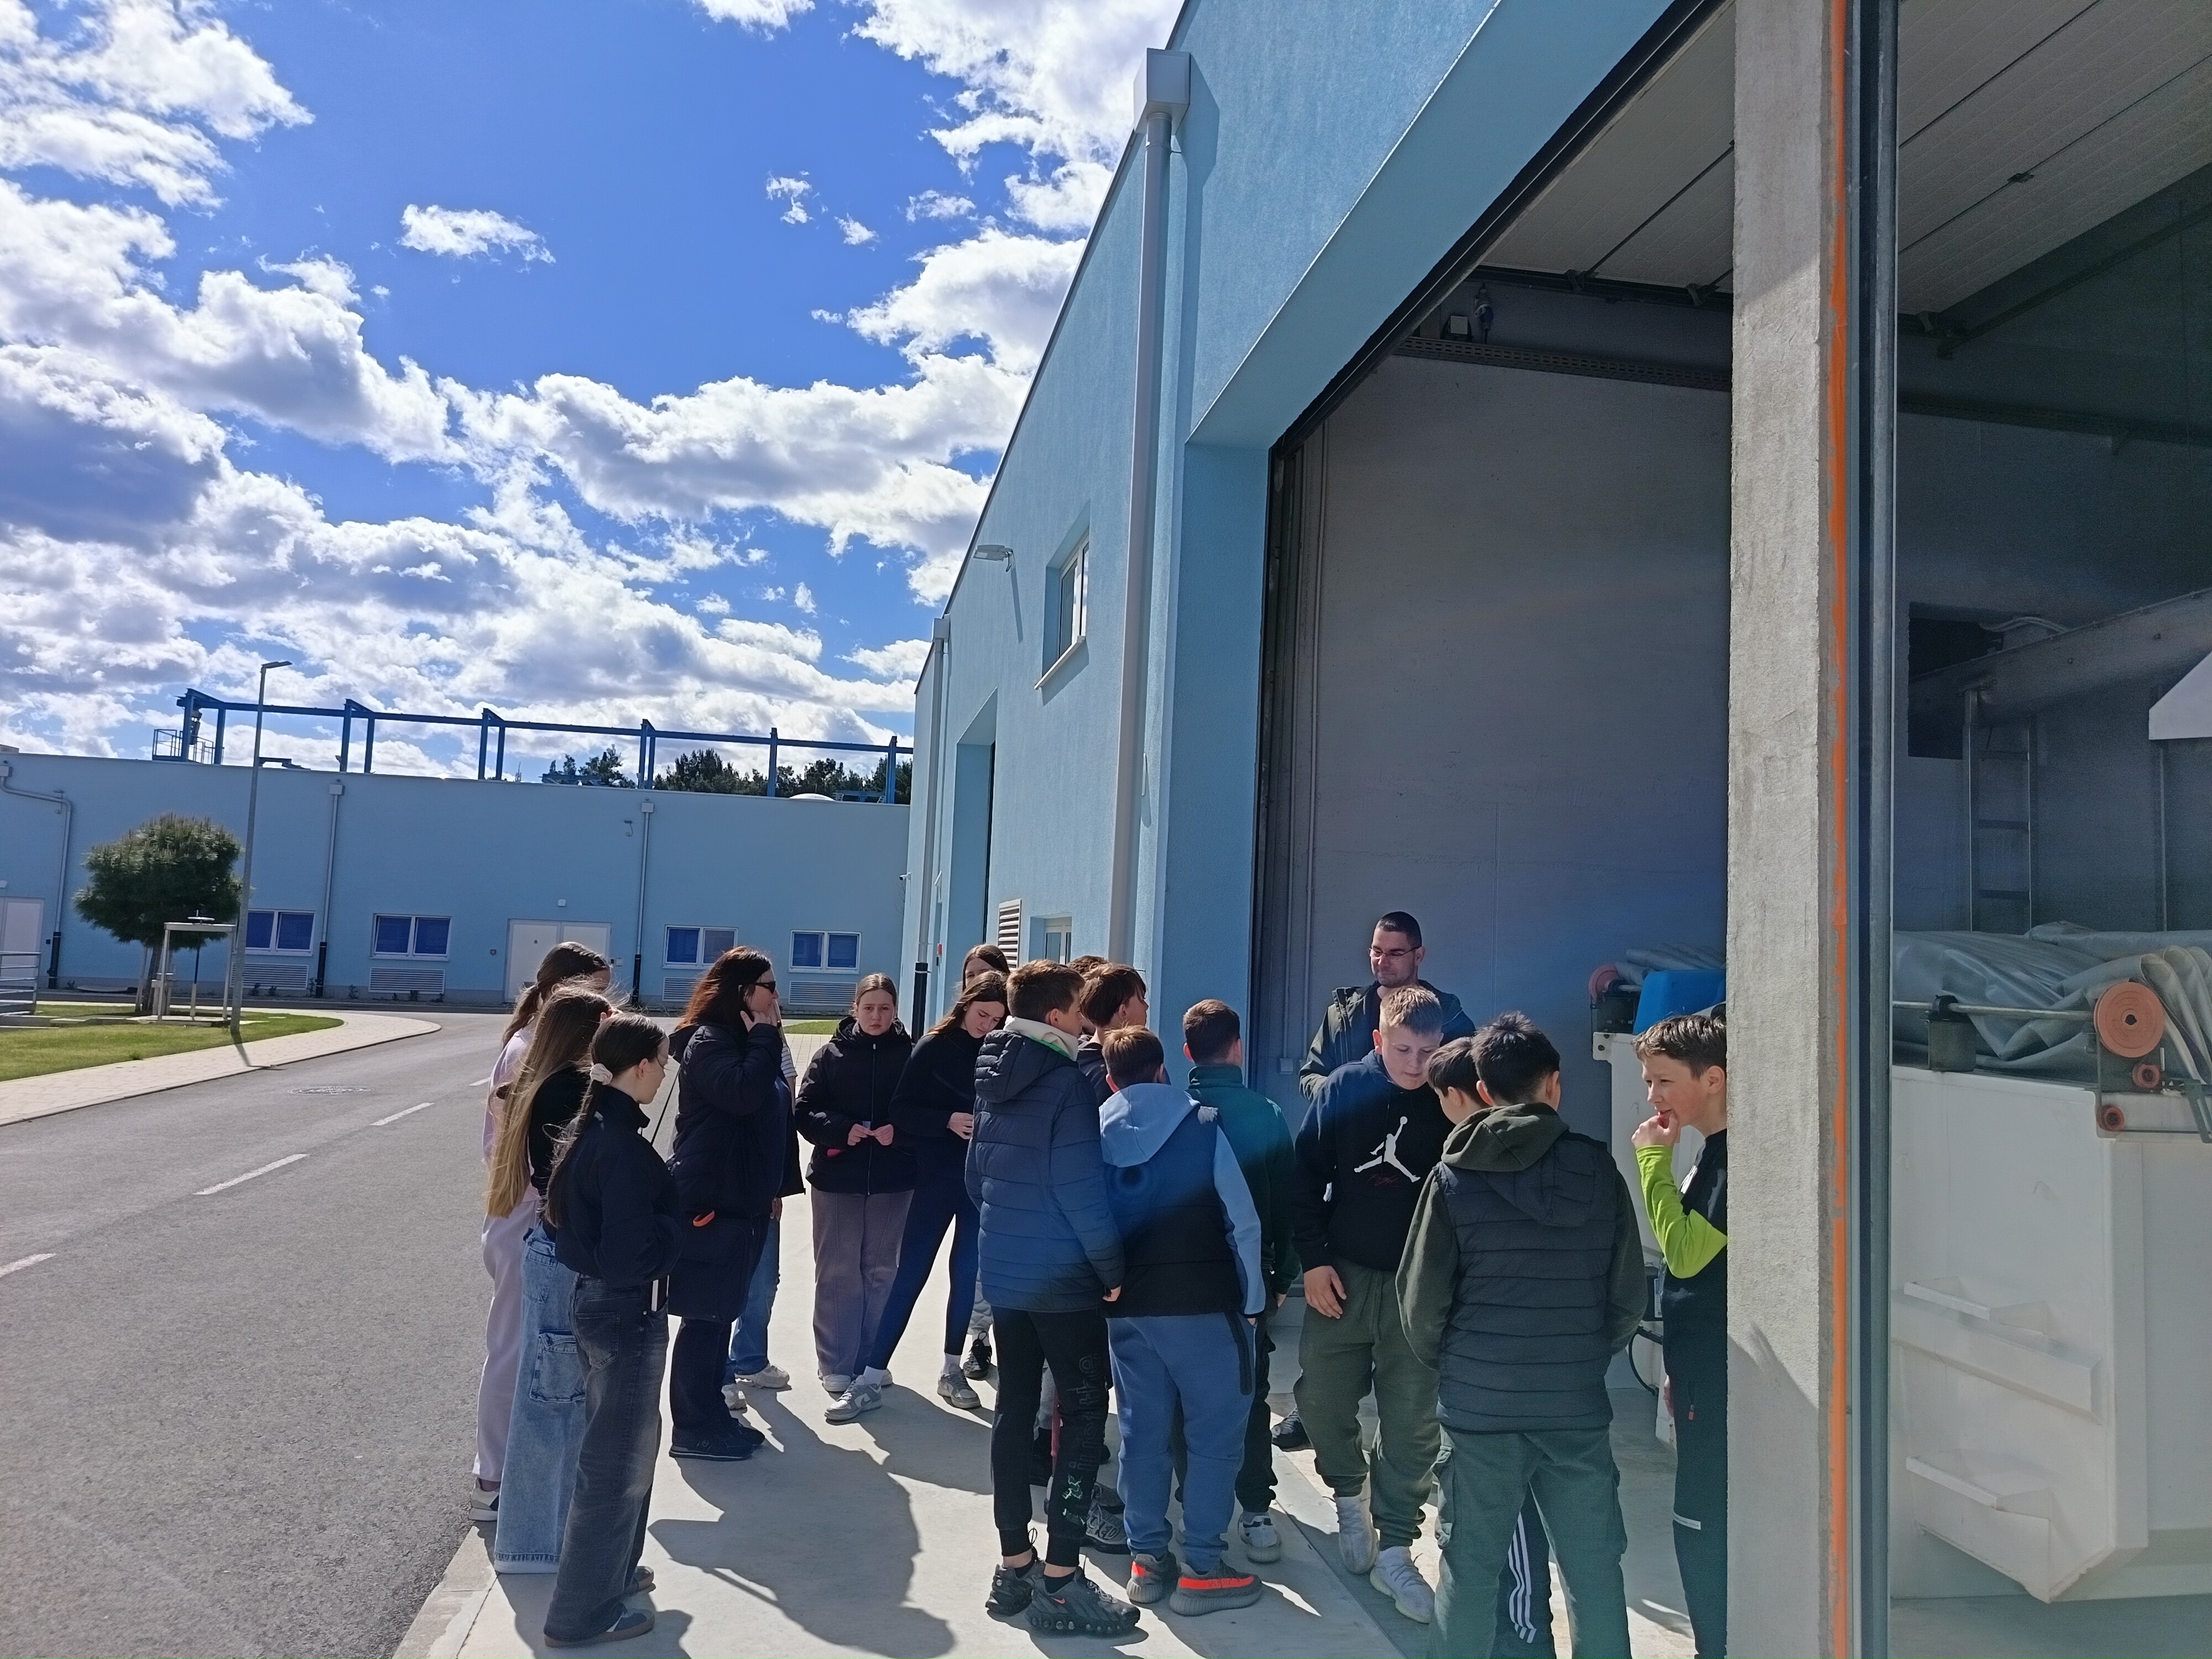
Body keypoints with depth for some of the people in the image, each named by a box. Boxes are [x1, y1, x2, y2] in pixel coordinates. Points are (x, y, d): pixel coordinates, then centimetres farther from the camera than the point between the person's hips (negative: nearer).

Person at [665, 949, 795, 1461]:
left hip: (743, 1199, 9)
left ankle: (711, 1415, 24)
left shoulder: (751, 1042, 16)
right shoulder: (708, 1040, -13)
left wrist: (775, 1186, 18)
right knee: (704, 1315, -2)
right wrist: (765, 1038, -18)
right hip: (710, 1200, -9)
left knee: (720, 1312, 15)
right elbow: (742, 1094, -31)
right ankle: (693, 1428, 7)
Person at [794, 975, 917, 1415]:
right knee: (837, 1273, 4)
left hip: (892, 1179, 1)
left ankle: (872, 1361, 23)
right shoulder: (831, 1053, -1)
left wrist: (899, 1131, -18)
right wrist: (841, 1130, -18)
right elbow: (805, 1110, -4)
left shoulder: (910, 1054, -2)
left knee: (881, 1271, 11)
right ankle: (835, 1364, 15)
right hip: (837, 1176, 0)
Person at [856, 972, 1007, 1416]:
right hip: (936, 1179, -1)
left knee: (966, 1275, 9)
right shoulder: (933, 1048, -4)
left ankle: (951, 1371, 24)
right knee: (910, 1275, 0)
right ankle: (871, 1378, 6)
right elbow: (901, 1111, -6)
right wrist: (947, 1120, -20)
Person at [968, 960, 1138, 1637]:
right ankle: (1059, 1582, 4)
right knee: (1083, 1415, 1)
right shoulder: (1065, 1081, -18)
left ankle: (1014, 1566, 22)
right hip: (1063, 1276, -8)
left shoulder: (995, 1077, 7)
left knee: (1015, 1410, 14)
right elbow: (1081, 1190, -20)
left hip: (1004, 1271, 8)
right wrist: (1113, 1268, -11)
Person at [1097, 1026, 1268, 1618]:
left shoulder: (1095, 1136, 2)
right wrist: (1252, 1298, 3)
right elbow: (1242, 1220, -6)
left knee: (1142, 1430, 12)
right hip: (1202, 1302, -4)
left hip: (1125, 1304, 4)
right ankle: (1201, 1569, 7)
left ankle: (1147, 1559, 18)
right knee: (1216, 1431, 5)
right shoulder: (1202, 1127, -7)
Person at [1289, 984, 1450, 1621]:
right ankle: (1350, 1497, 37)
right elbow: (1305, 1173, -2)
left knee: (1413, 1423, 3)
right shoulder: (1346, 1089, -4)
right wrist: (1313, 1259, -7)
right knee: (1322, 1399, 10)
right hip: (1342, 1274, 1)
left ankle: (1394, 1550, 17)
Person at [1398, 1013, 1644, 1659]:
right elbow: (1628, 1296, 1)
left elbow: (1422, 1300, -6)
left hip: (1481, 1407, -1)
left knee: (1470, 1573, 10)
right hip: (1578, 1407, 1)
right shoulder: (1597, 1168, -3)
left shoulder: (1455, 1177, -7)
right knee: (1595, 1572, 12)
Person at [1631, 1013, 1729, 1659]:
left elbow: (1685, 1253, -24)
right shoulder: (1712, 1151, 11)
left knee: (1706, 1533, -2)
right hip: (1702, 1375, 10)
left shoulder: (1738, 1156, -20)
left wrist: (1654, 1161, -18)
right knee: (1702, 1531, 17)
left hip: (1722, 1382, -10)